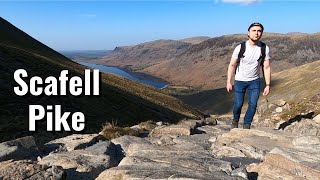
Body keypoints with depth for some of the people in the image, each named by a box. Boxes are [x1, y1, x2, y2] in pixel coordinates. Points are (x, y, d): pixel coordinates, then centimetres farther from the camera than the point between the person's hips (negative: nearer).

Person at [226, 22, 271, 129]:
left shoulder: (265, 48, -10)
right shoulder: (240, 48, -16)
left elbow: (266, 68, -5)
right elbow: (232, 65, -9)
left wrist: (267, 85, -9)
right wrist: (229, 82, -11)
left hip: (254, 81, 2)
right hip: (240, 80, -2)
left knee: (253, 105, -2)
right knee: (238, 104, 1)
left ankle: (246, 126, 17)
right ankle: (235, 120, 32)